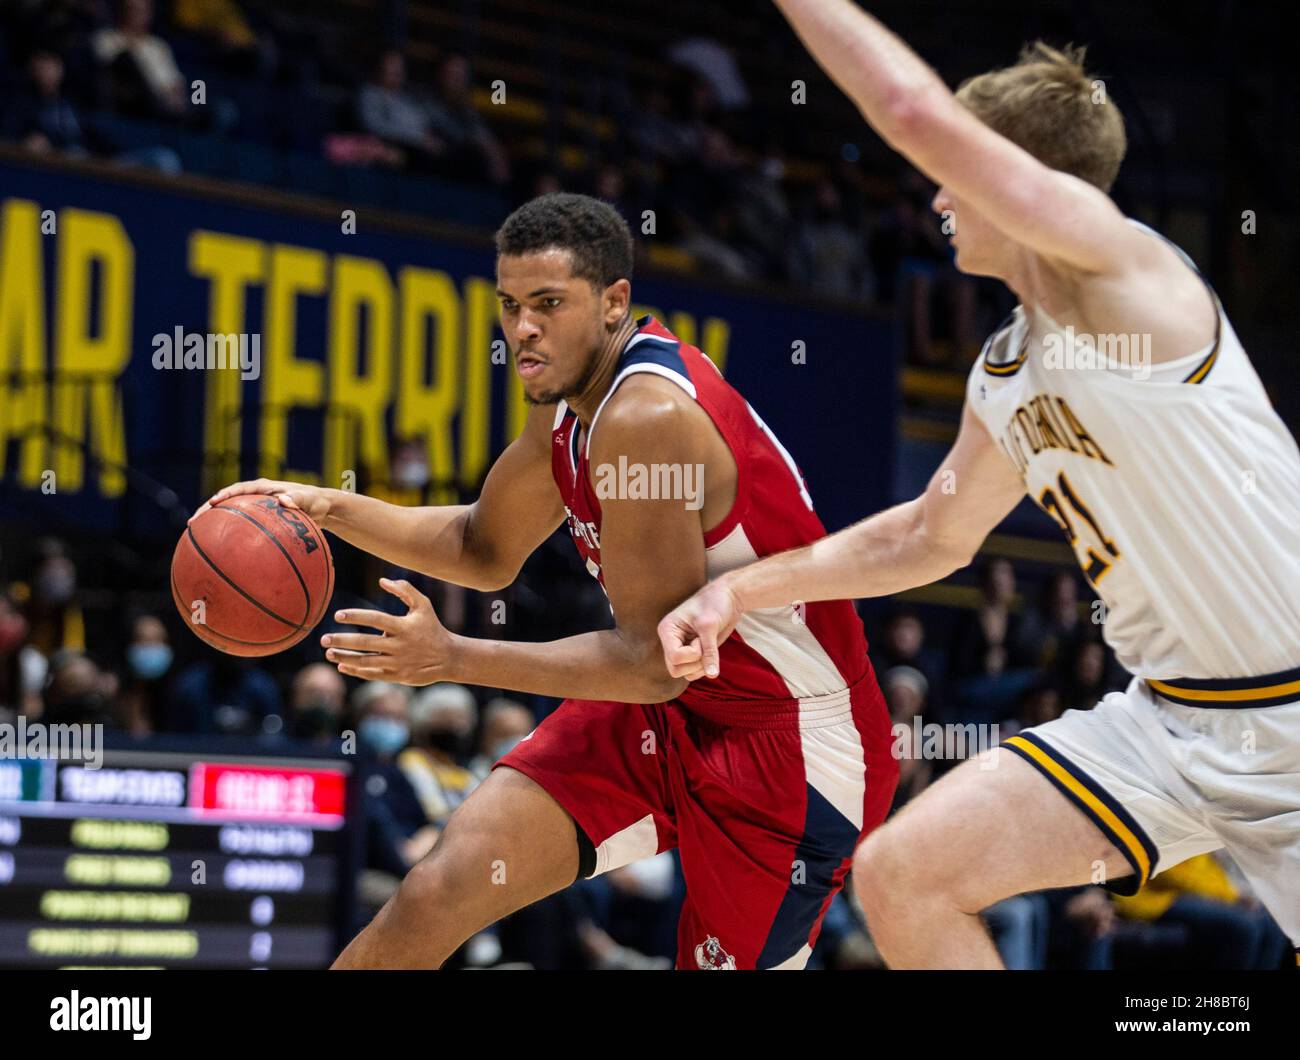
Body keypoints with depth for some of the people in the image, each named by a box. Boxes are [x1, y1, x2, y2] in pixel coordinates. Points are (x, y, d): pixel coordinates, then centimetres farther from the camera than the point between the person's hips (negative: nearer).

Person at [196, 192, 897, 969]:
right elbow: (485, 550, 20)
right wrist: (332, 509, 6)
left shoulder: (647, 417, -26)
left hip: (792, 747, -8)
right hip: (667, 711, 8)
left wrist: (455, 658, -25)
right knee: (438, 894, -2)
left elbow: (654, 660, -26)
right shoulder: (570, 401, 3)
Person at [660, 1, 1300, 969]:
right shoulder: (1002, 379, 12)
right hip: (1171, 713, 8)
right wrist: (743, 590, 24)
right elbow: (929, 536, 29)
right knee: (902, 876, -3)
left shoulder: (1124, 266, -13)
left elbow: (916, 112, -23)